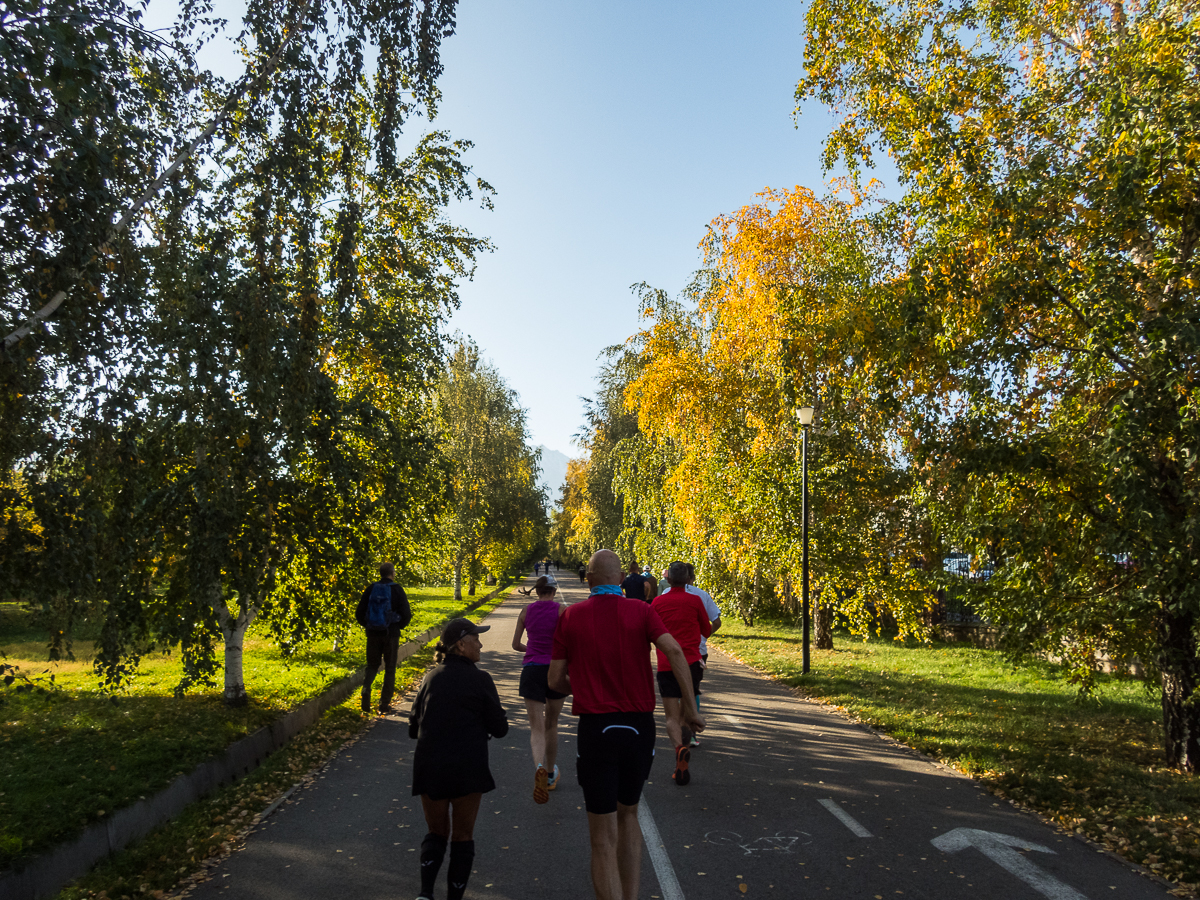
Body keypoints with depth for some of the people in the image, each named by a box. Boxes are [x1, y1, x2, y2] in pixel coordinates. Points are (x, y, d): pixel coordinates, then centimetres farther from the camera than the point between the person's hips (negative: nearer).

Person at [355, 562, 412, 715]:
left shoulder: (371, 589, 1)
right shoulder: (397, 590, -6)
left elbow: (359, 613, 2)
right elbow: (406, 614, -7)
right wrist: (399, 626, 11)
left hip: (373, 633, 2)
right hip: (391, 634, -2)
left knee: (372, 665, 18)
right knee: (390, 668, 9)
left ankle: (366, 688, -10)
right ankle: (384, 705, 11)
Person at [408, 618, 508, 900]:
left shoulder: (431, 677, 5)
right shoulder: (480, 679, -8)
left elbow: (413, 728, 10)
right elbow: (499, 728, -4)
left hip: (429, 768, 4)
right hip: (467, 769, -4)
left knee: (436, 833, 19)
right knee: (462, 837, 13)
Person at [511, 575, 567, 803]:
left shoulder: (526, 611, 5)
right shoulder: (561, 610, -3)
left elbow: (516, 644, 11)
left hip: (532, 669, 1)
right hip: (556, 669, -1)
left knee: (536, 728, -2)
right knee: (551, 724, 19)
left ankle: (540, 768, -31)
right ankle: (551, 774, 33)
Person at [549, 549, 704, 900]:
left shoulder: (571, 616, 0)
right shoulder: (641, 611, 0)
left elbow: (555, 680, 1)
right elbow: (674, 650, -16)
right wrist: (690, 706, -9)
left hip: (595, 729, -2)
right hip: (639, 726, 2)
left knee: (603, 839, 8)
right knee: (628, 814, 26)